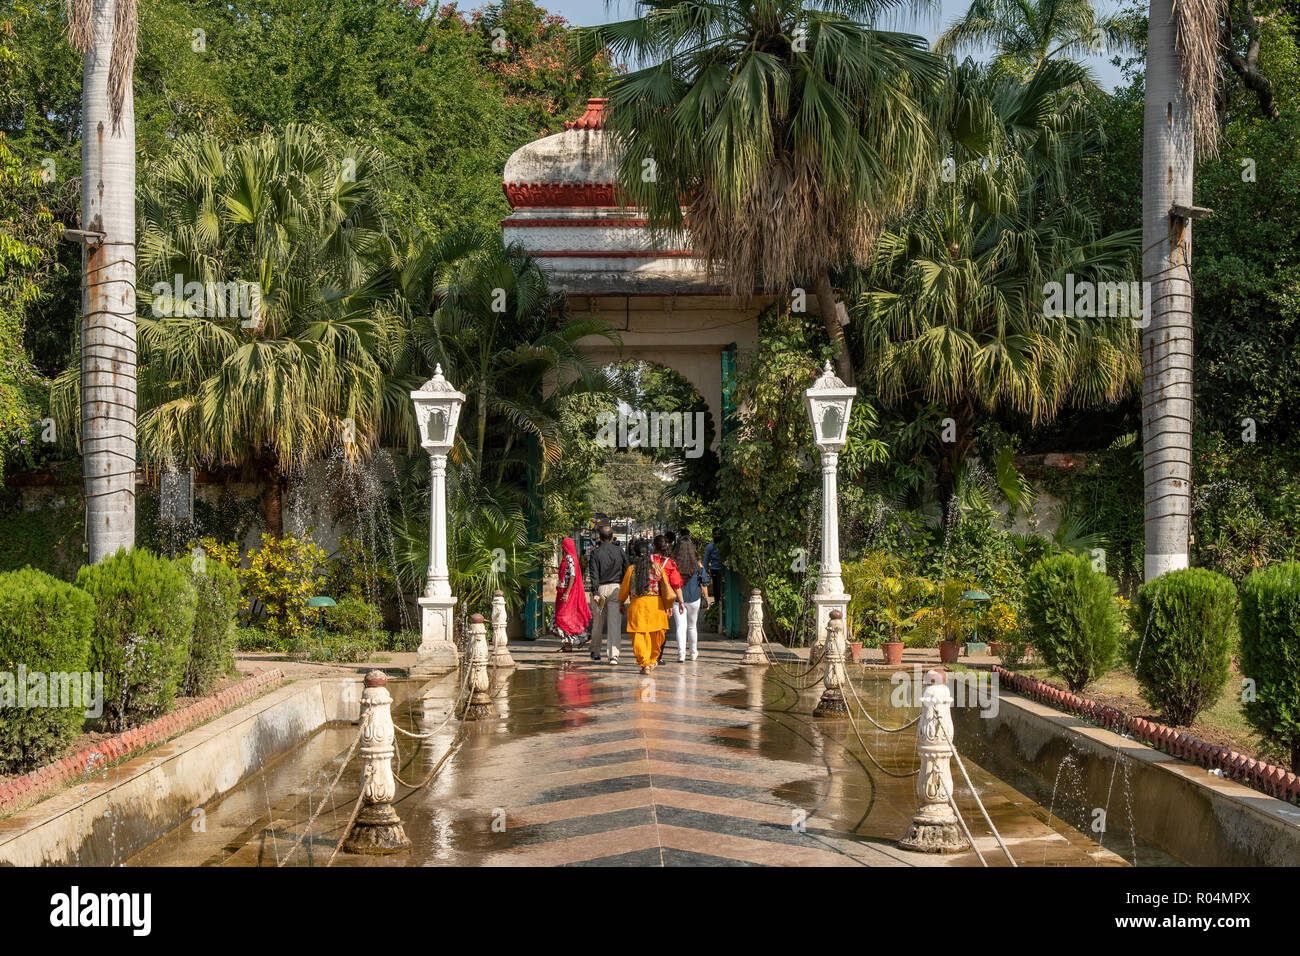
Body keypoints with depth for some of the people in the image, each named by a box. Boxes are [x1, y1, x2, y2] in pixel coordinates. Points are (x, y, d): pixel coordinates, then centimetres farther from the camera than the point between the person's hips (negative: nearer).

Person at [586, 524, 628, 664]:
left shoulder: (595, 552, -3)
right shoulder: (619, 551, 3)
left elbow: (594, 574, -10)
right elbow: (626, 570, 6)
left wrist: (595, 592, -14)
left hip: (600, 588, 0)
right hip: (616, 588, 0)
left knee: (597, 623, 13)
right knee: (615, 623, -2)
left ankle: (595, 653, 25)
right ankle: (613, 654, -12)